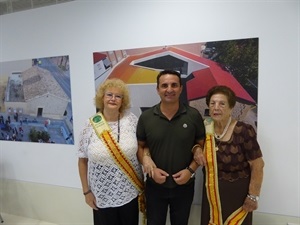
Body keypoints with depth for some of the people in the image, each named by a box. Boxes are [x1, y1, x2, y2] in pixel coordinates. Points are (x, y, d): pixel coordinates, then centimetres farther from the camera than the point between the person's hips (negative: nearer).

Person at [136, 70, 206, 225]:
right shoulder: (146, 117, -8)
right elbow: (140, 147, 0)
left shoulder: (194, 116, -9)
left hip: (184, 186, 0)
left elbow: (202, 146, -1)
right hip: (155, 186, 0)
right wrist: (151, 169, -13)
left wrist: (191, 170, -13)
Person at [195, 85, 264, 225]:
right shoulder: (206, 128, -5)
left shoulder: (244, 131, -21)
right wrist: (197, 152, -9)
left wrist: (253, 196, -13)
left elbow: (257, 166, -16)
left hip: (236, 195, -4)